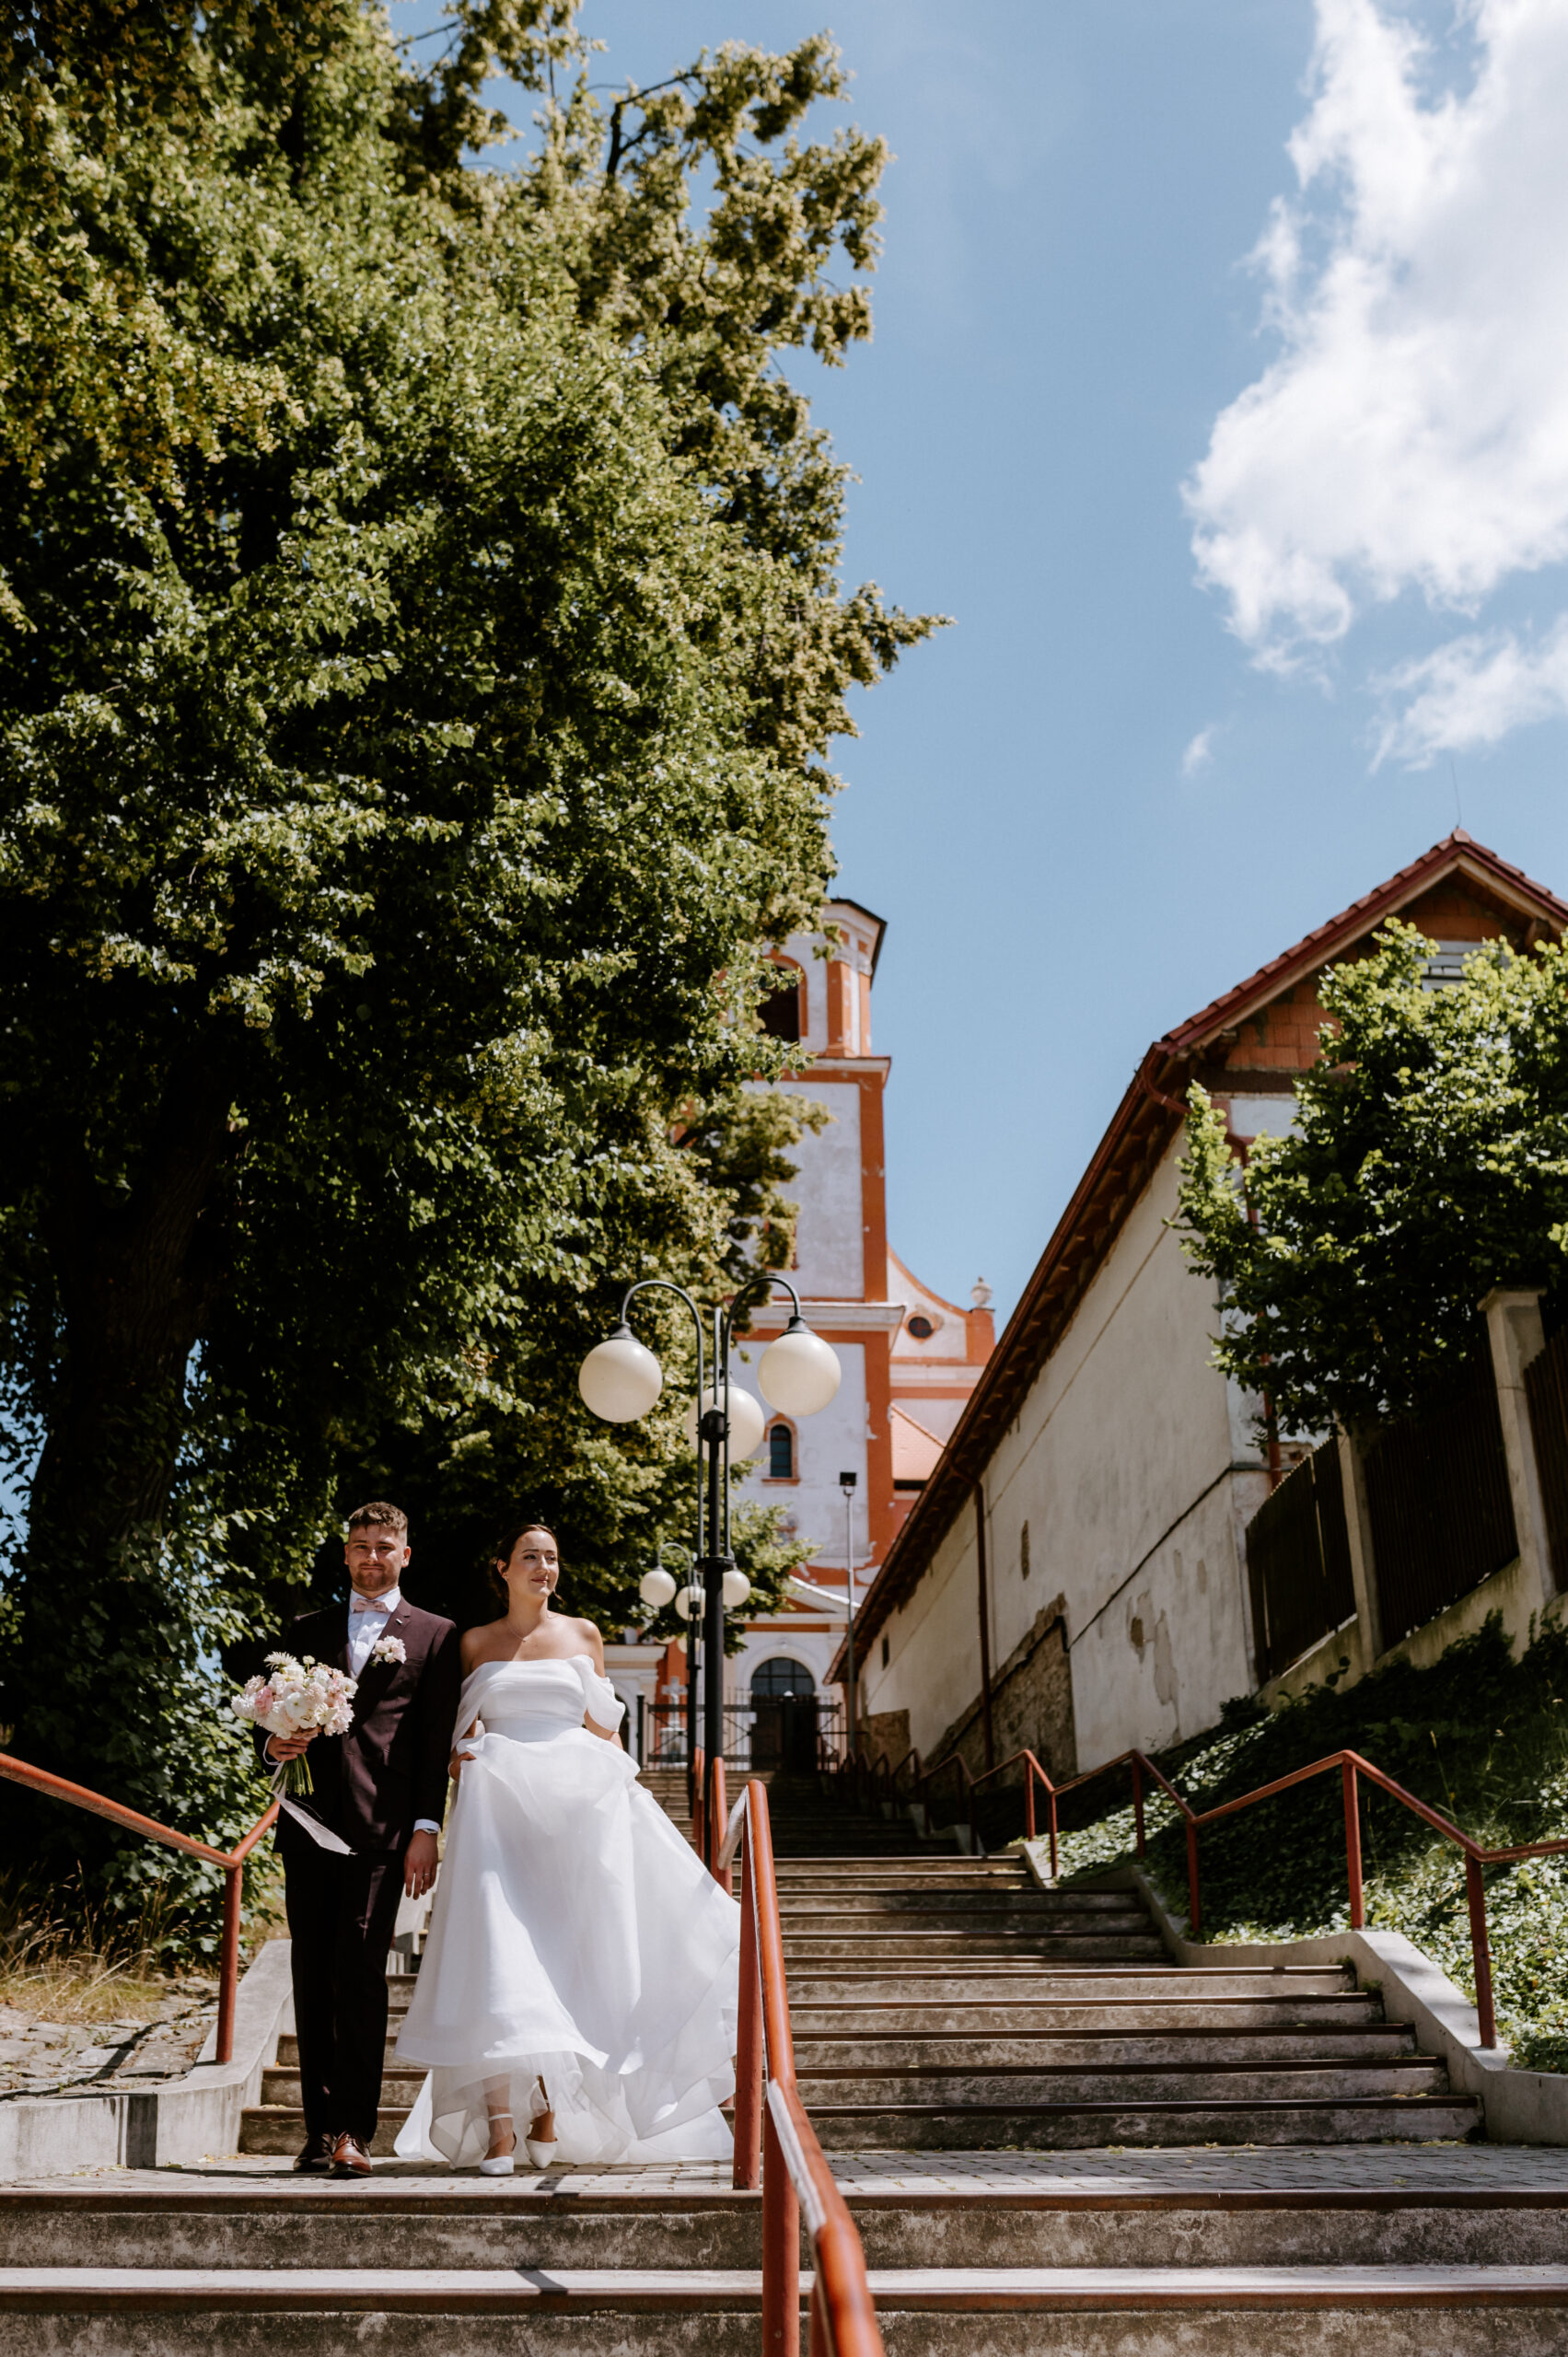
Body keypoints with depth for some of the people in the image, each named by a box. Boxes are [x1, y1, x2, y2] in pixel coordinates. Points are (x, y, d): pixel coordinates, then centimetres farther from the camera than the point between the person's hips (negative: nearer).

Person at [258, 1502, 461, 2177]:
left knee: (361, 1975, -11)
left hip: (380, 1829, -3)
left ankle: (354, 2132, -9)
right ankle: (319, 2128, 13)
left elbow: (436, 1742, 3)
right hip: (310, 1825, 4)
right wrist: (273, 1746, -4)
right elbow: (275, 1721, 20)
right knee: (311, 1979, 5)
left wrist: (426, 1829, -6)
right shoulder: (306, 1633, 19)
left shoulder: (434, 1636, 9)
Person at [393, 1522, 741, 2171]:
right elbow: (460, 1730, 16)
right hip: (498, 1806, -1)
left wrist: (628, 1789, 4)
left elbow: (604, 1727, 15)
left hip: (578, 1803, 1)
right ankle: (500, 2124, -13)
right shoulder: (475, 1644, 11)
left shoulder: (582, 1635, 12)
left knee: (563, 1955, 1)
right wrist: (461, 1755, -6)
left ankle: (548, 2111, 12)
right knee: (496, 1954, -11)